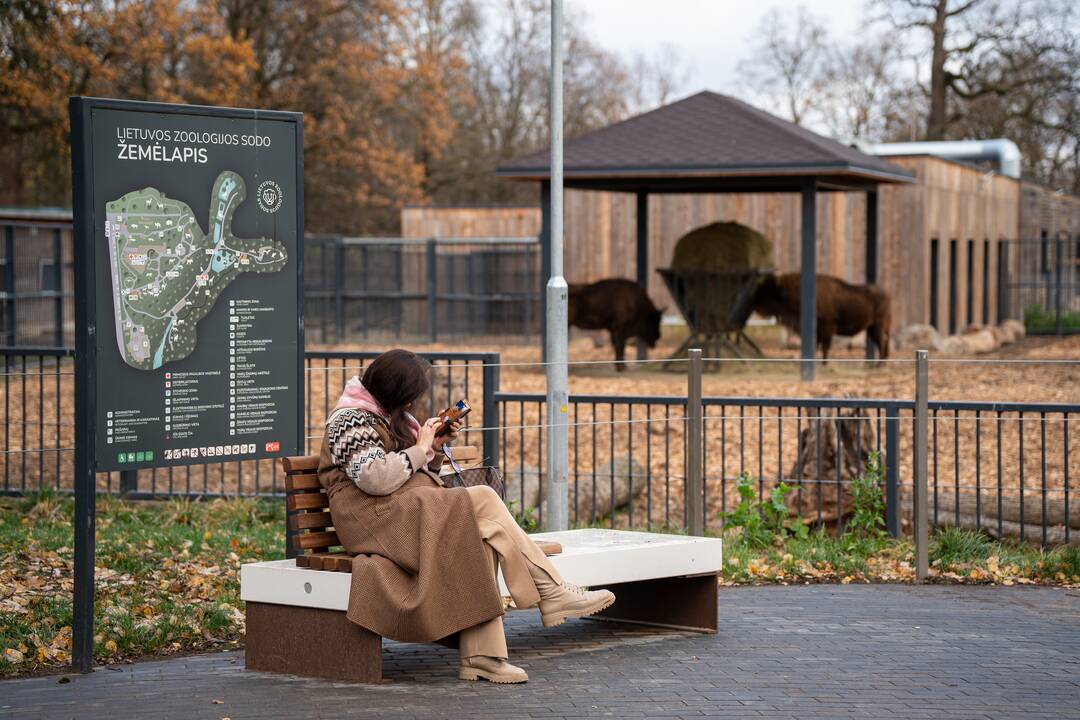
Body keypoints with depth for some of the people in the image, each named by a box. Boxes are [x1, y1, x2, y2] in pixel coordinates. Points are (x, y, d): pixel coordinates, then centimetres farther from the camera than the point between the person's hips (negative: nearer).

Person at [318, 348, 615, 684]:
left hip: (409, 511, 9)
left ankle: (481, 656, -30)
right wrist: (420, 449, -11)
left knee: (481, 538, -21)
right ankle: (552, 593, -17)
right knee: (484, 500, -23)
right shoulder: (352, 421, -5)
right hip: (378, 518, -9)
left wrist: (435, 447, 9)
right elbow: (374, 479, -20)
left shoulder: (388, 417, 24)